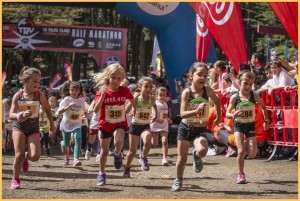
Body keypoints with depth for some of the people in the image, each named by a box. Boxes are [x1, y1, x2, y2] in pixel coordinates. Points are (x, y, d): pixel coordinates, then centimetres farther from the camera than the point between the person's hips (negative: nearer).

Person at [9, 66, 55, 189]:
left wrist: (52, 124, 12)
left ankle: (25, 157, 22)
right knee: (19, 155, -9)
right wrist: (21, 115, -33)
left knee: (35, 156, -15)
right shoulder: (17, 96, -11)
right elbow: (11, 115, -13)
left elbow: (47, 109, 8)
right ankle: (15, 179, 11)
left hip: (33, 128, 1)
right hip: (19, 127, -1)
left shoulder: (40, 95, -9)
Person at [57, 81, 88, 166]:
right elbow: (58, 112, -25)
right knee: (66, 143, 8)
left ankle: (76, 159, -29)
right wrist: (68, 106, -36)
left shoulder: (81, 100, -4)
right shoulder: (66, 100, -15)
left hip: (77, 124, 1)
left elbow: (84, 111, 16)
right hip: (66, 124, -1)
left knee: (78, 138, -25)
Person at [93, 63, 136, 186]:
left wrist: (135, 110, 16)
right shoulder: (102, 92, -12)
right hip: (105, 124, 1)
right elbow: (95, 110, -21)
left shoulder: (125, 91, -8)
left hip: (120, 124, 0)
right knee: (104, 150, 11)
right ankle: (101, 174, 29)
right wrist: (102, 96, -30)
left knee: (119, 141, -31)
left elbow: (132, 101, 15)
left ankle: (117, 154, 3)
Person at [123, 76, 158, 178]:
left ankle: (143, 158, -2)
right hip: (135, 125, -1)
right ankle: (127, 168, 34)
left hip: (146, 126, 1)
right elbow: (126, 110, -27)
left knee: (147, 142, -31)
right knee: (132, 151, 9)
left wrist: (155, 114, 6)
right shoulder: (136, 98, -15)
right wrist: (134, 99, -36)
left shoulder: (152, 99, -6)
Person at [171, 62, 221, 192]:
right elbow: (182, 113, -22)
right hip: (185, 128, 0)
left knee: (202, 150, -29)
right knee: (182, 158, 8)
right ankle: (178, 181, 33)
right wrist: (196, 111, -36)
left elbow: (217, 102, 13)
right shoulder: (186, 92, -15)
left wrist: (219, 117, 16)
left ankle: (197, 157, 9)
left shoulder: (207, 90, -9)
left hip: (200, 129, 0)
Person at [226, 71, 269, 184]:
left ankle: (246, 144, 31)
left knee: (252, 154, -5)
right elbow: (227, 114, -10)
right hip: (239, 125, -1)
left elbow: (263, 107, 9)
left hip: (250, 125, 1)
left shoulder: (254, 96, -9)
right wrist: (234, 115, -31)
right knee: (241, 152, -11)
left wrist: (266, 121, 8)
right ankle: (241, 174, 9)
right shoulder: (235, 97, -13)